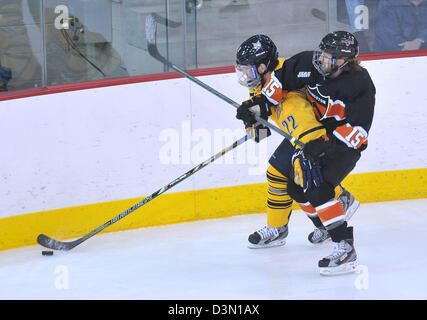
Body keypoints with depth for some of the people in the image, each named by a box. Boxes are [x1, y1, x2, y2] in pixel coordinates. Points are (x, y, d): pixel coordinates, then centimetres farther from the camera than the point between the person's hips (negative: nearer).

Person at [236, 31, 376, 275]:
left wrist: (327, 143, -33)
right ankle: (326, 225, 30)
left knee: (318, 190, -24)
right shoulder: (311, 65, -11)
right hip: (316, 135, 8)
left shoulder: (361, 85, -25)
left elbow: (359, 129, -27)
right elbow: (282, 79, 2)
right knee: (297, 187, 8)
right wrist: (257, 104, -6)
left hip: (346, 143, -8)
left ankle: (345, 247, -25)